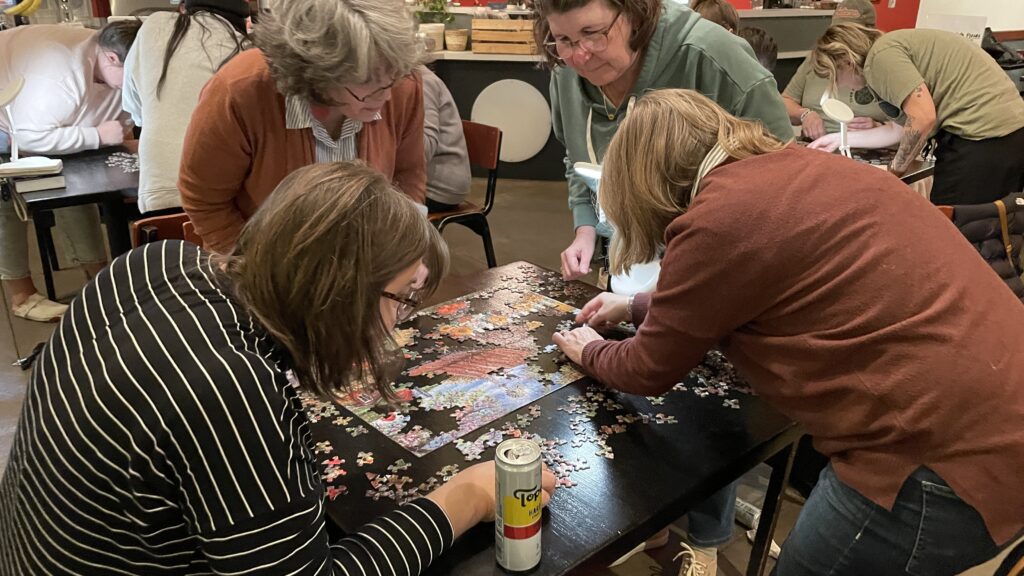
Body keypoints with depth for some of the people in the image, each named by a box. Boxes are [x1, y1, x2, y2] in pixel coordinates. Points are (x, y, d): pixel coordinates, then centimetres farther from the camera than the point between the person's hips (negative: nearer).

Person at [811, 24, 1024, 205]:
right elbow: (909, 126, 23)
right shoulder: (893, 46, 21)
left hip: (983, 136, -10)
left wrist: (894, 171, -4)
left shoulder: (880, 56, -8)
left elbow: (923, 118, -18)